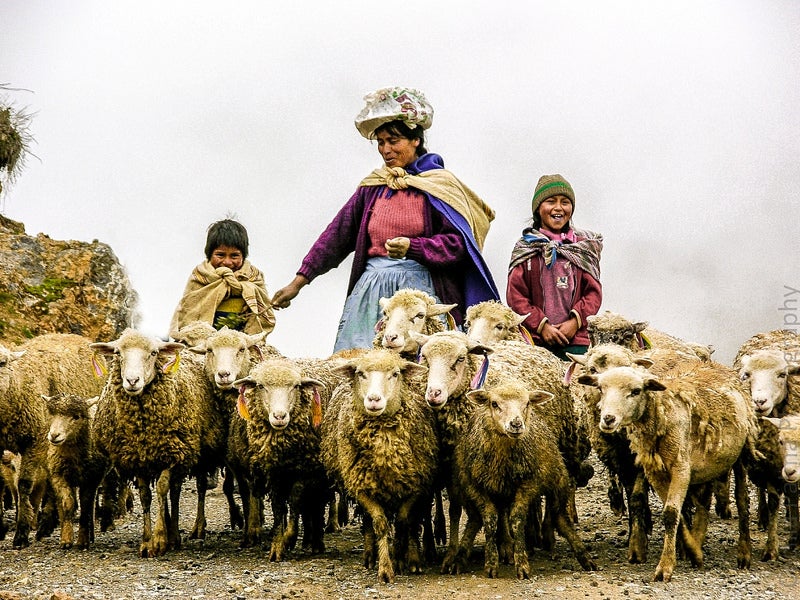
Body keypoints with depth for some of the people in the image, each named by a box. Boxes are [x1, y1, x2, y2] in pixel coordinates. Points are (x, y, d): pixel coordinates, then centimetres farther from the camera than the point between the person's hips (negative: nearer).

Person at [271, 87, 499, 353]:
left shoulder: (438, 185, 1)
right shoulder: (373, 187, 13)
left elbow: (458, 242, -5)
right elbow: (336, 236, 13)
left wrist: (411, 247, -18)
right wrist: (299, 281, 9)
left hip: (419, 289, -4)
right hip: (372, 290, 4)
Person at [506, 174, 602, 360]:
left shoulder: (583, 246, 14)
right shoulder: (525, 248, 9)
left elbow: (594, 291, 9)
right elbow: (515, 295, 2)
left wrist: (575, 321, -7)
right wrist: (541, 325, -8)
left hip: (575, 340, 1)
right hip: (534, 340, -1)